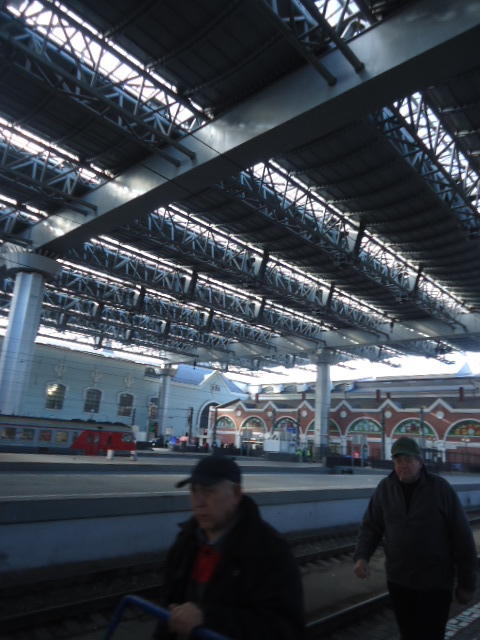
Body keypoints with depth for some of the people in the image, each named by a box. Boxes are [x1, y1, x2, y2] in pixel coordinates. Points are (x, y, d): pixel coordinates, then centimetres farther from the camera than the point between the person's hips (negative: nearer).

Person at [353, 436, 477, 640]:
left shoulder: (440, 488, -11)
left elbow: (462, 536, -6)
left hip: (435, 583, -3)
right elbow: (371, 526, 4)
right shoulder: (385, 488, -4)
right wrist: (361, 556, -13)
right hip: (398, 581, 3)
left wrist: (466, 583, -3)